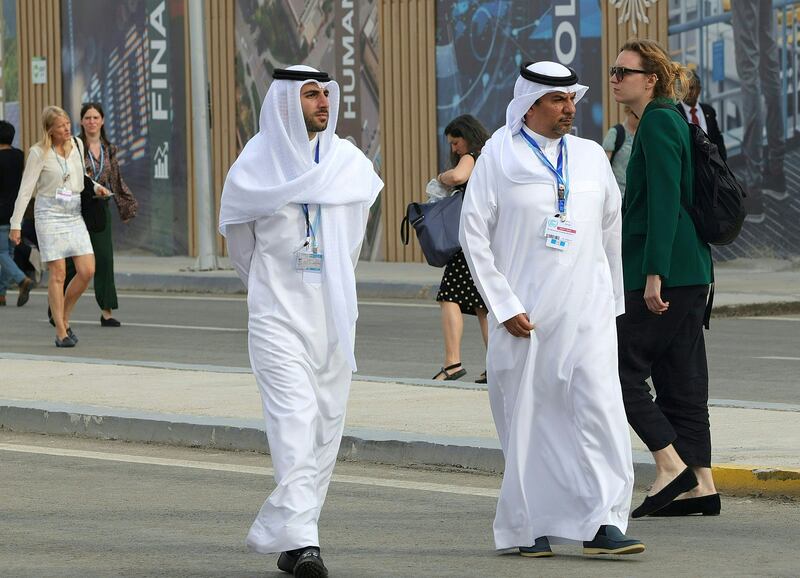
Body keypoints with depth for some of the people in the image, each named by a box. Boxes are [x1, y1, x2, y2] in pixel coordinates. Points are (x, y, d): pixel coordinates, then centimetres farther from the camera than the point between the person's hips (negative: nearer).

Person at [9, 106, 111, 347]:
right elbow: (25, 189, -8)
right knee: (58, 274, -6)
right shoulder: (39, 153, -10)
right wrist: (16, 223, -10)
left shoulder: (77, 144, 6)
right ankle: (60, 332, 0)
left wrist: (95, 187, 7)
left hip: (74, 214, 5)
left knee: (87, 271, -5)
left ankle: (64, 317, 15)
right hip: (50, 215, -5)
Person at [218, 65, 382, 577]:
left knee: (326, 425, 5)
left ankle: (290, 536, 15)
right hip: (278, 313, -4)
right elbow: (238, 240, 12)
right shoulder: (256, 167, -4)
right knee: (294, 420, -15)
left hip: (334, 310, 4)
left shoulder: (351, 163, 5)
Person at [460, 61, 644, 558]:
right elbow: (474, 233, -2)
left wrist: (613, 300, 18)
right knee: (527, 419, 3)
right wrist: (504, 307, -7)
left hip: (586, 311, 2)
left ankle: (604, 524, -12)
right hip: (525, 314, -2)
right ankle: (530, 527, 15)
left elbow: (612, 229, 19)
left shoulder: (591, 156, 10)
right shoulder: (499, 156, -1)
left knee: (601, 409, -11)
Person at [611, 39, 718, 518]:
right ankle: (701, 484, 9)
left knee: (622, 368, -4)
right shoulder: (672, 120, 18)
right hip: (691, 271, 10)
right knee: (681, 376, 9)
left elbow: (665, 203, -20)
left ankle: (671, 465, -7)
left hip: (665, 269, -10)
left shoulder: (659, 123, -12)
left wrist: (654, 274, -24)